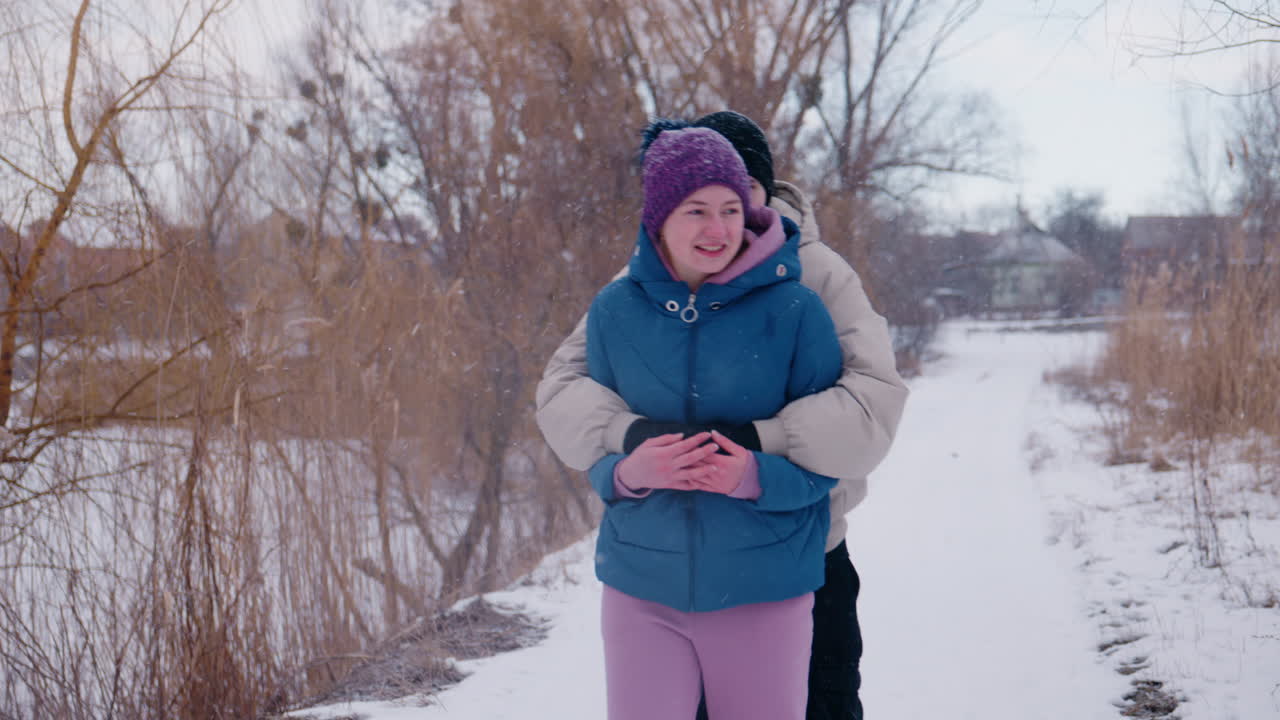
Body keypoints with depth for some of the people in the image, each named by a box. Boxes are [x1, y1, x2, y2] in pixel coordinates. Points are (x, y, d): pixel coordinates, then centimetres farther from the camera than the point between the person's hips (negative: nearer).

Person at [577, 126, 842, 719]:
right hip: (641, 588, 1)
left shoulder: (794, 309, -7)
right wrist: (629, 472, -16)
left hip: (763, 590, -1)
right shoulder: (614, 310, 0)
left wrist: (756, 477, -23)